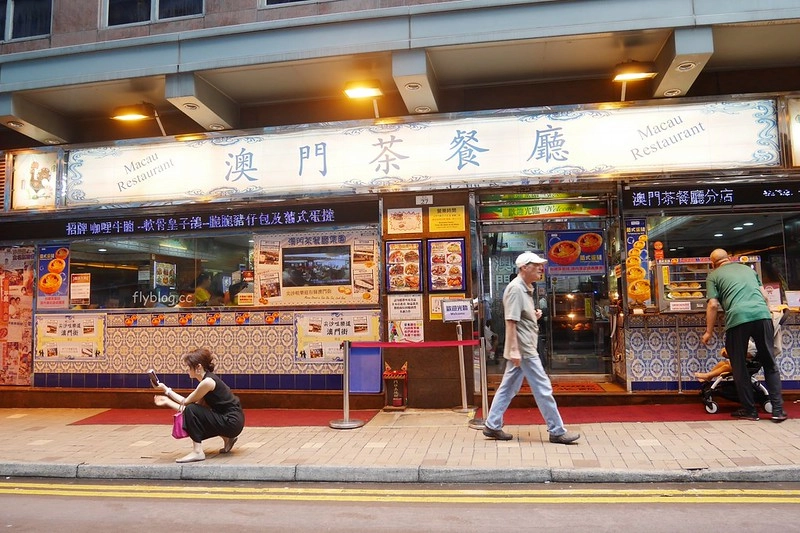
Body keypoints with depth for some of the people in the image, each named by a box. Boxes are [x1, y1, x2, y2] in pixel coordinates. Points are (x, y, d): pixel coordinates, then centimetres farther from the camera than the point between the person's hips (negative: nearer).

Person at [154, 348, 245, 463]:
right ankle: (227, 438, 23)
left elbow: (186, 402, -9)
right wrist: (167, 402, 9)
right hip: (227, 419, 10)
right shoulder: (207, 379, 10)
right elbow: (197, 405, 6)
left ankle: (197, 452, -11)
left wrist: (167, 390, 3)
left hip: (232, 422, -10)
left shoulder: (208, 382, -18)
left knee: (191, 411, -16)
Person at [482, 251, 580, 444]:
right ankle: (557, 431, 5)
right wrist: (514, 349, -25)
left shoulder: (525, 289, 16)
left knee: (508, 388, 12)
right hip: (523, 349, -10)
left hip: (523, 349, 10)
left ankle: (492, 426, 18)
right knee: (543, 388, -3)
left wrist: (535, 315, 7)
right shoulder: (516, 288, -15)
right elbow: (510, 321, -21)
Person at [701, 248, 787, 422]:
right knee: (770, 364, 15)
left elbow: (713, 305, 4)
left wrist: (709, 332, 11)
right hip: (762, 314, 4)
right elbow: (764, 295, 26)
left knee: (739, 367, 10)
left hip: (738, 318, -4)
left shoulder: (713, 276, 14)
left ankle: (750, 410, 15)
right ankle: (778, 409, 12)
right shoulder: (747, 268, 27)